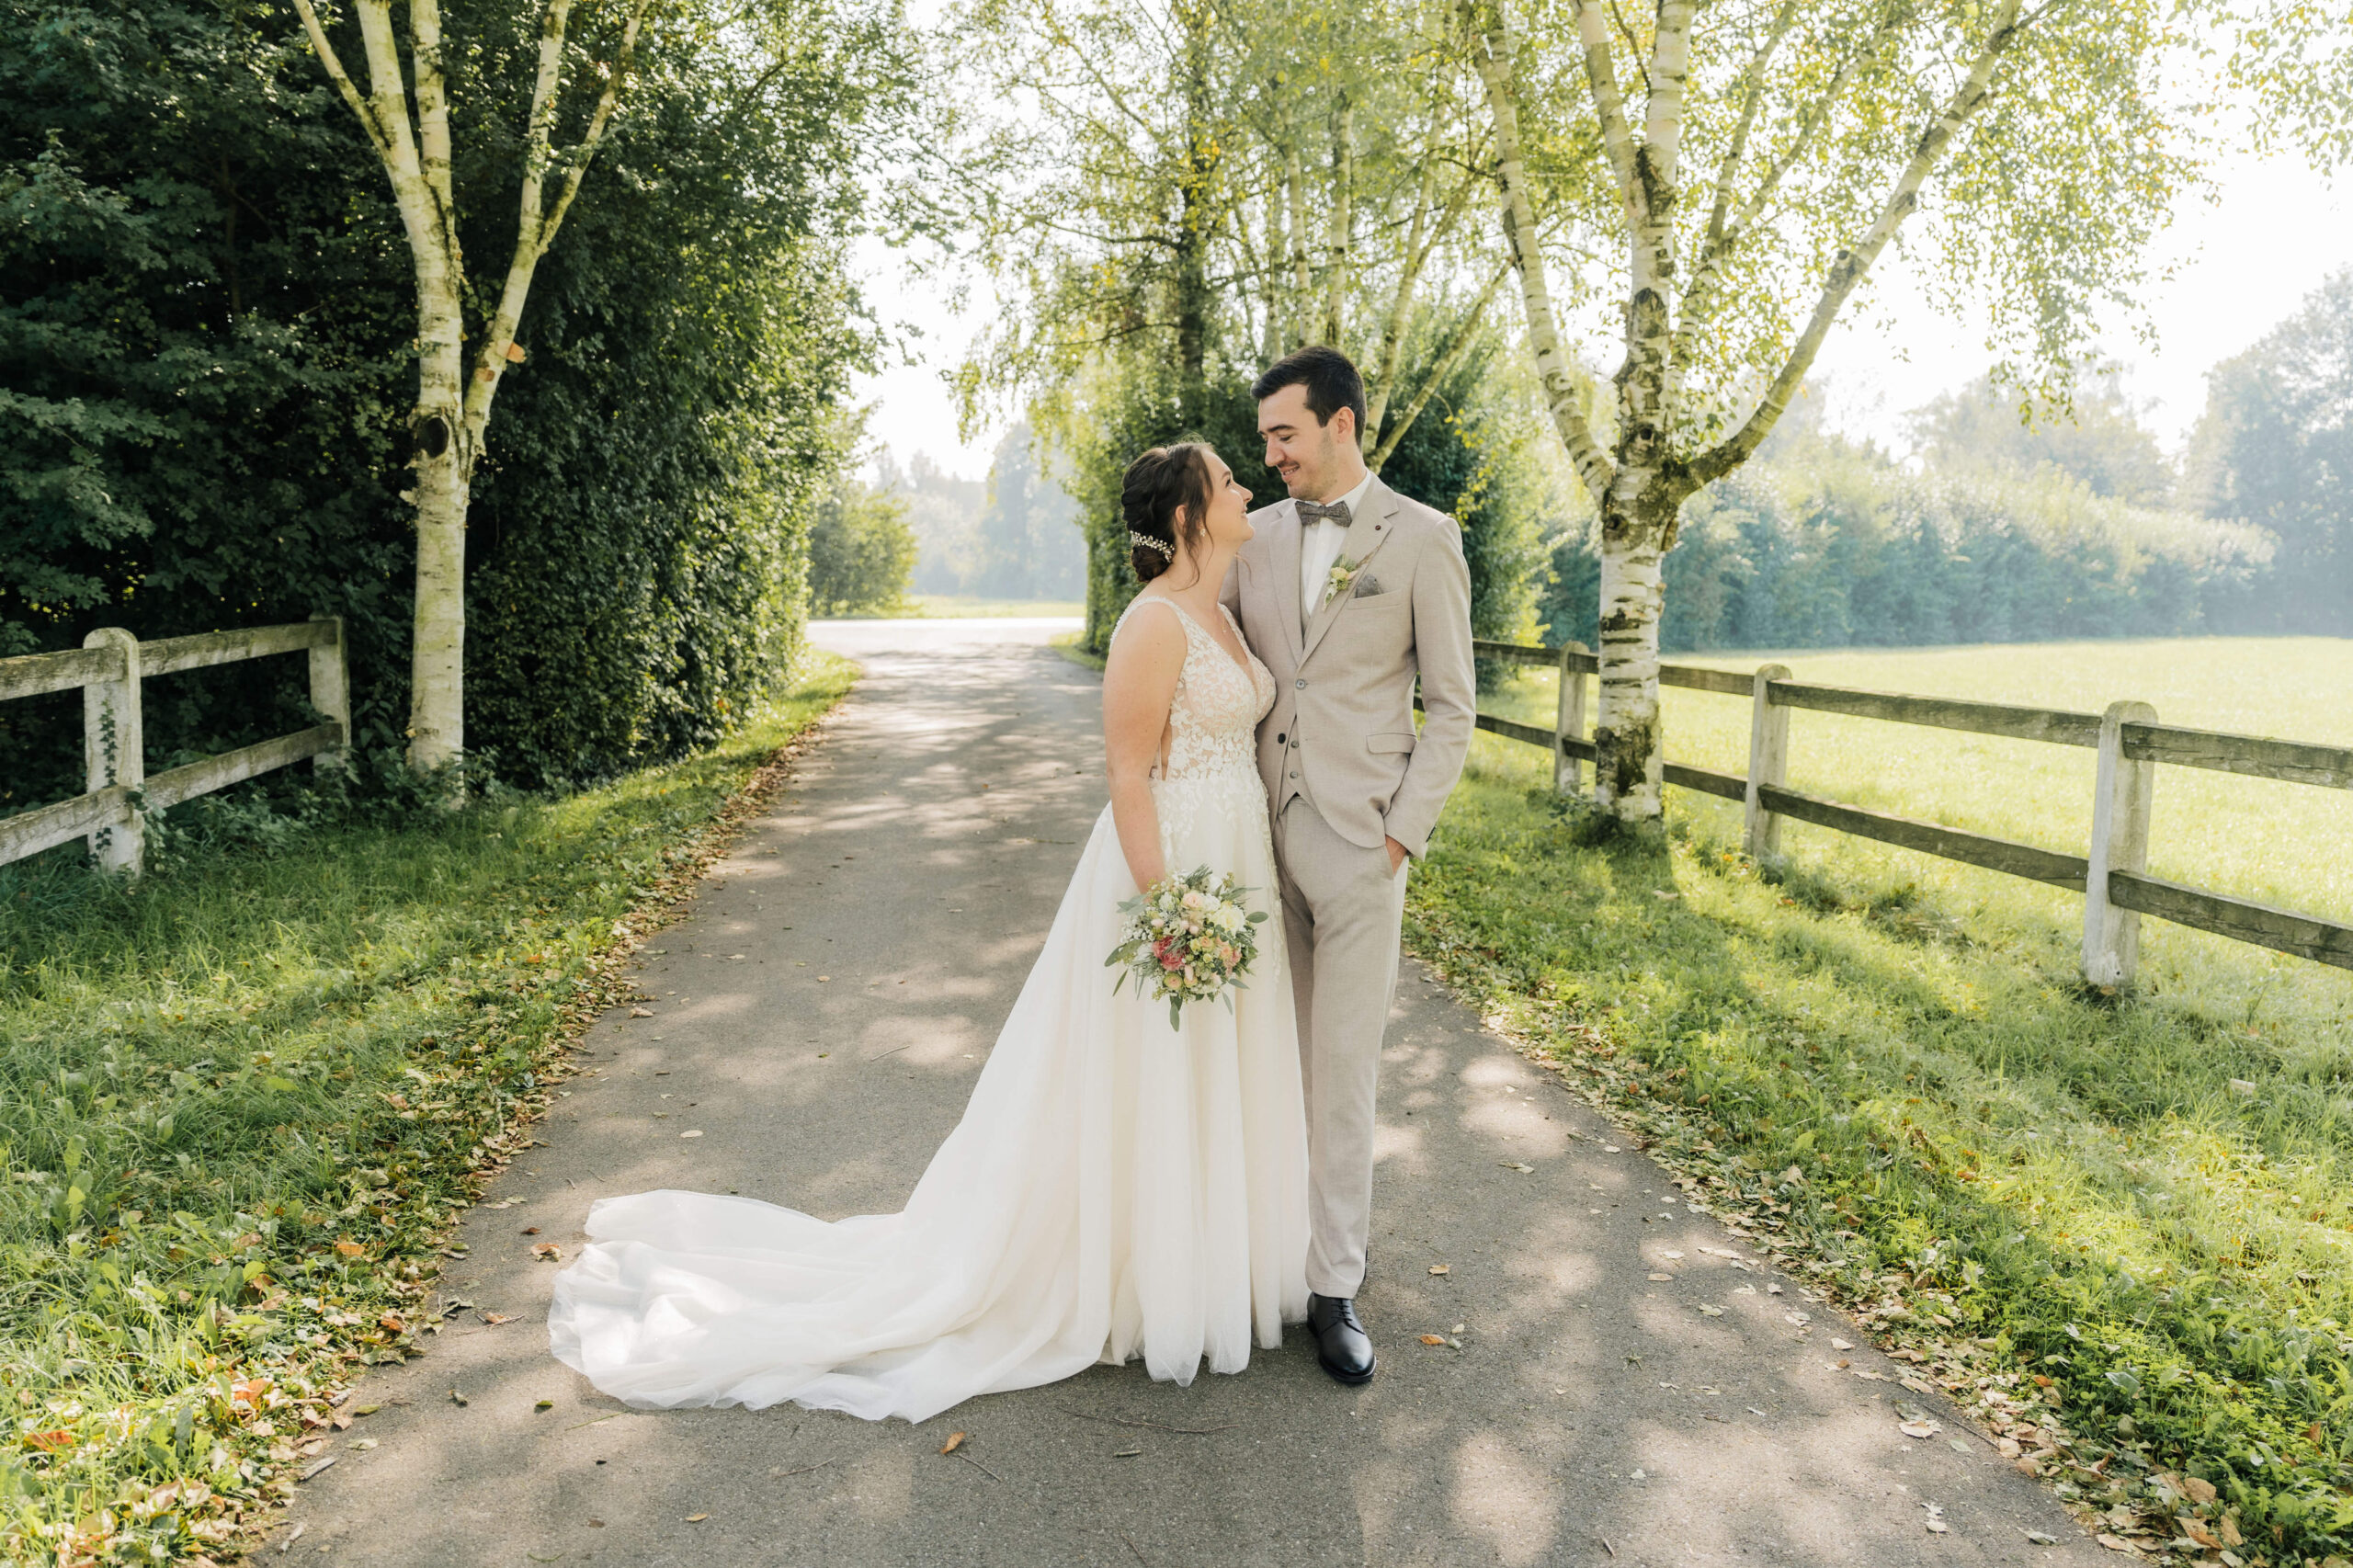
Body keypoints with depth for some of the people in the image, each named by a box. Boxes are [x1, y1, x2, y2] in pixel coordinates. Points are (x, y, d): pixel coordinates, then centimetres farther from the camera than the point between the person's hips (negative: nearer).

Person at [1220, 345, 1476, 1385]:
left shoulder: (1423, 539, -2)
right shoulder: (1255, 537, 9)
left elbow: (1451, 706, -1)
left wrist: (1403, 833, -9)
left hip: (1359, 839, -4)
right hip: (1261, 829, 4)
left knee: (1343, 1067, 0)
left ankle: (1334, 1284, 11)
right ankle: (1286, 1221, 27)